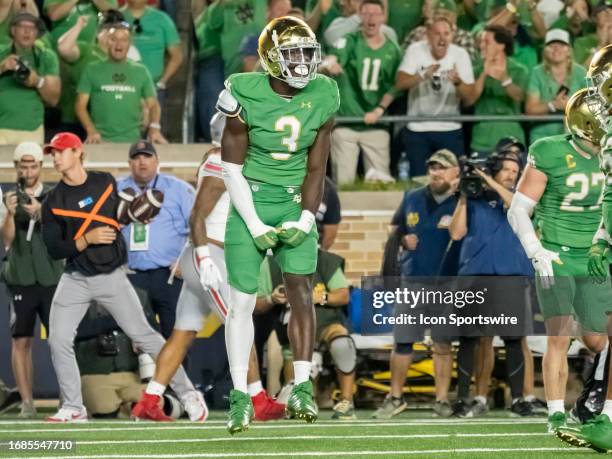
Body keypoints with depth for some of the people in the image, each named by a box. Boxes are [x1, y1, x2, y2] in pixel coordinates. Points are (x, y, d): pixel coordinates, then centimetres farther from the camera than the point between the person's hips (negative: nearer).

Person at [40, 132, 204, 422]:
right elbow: (54, 250, -7)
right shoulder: (53, 201, -1)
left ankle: (187, 393, 2)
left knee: (143, 335, -5)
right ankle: (73, 408, 5)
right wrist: (88, 240, -20)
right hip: (75, 279, 1)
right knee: (58, 341, -9)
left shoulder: (105, 182, 3)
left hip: (111, 276, -1)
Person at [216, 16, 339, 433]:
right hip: (251, 201, -2)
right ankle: (240, 397, 4)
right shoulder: (247, 95, -12)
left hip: (295, 202, 2)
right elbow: (232, 168, -8)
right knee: (243, 300, -3)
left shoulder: (322, 97, -3)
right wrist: (255, 226, -11)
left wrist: (305, 221, -7)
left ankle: (302, 390, -9)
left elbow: (316, 168, 2)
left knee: (301, 289, -11)